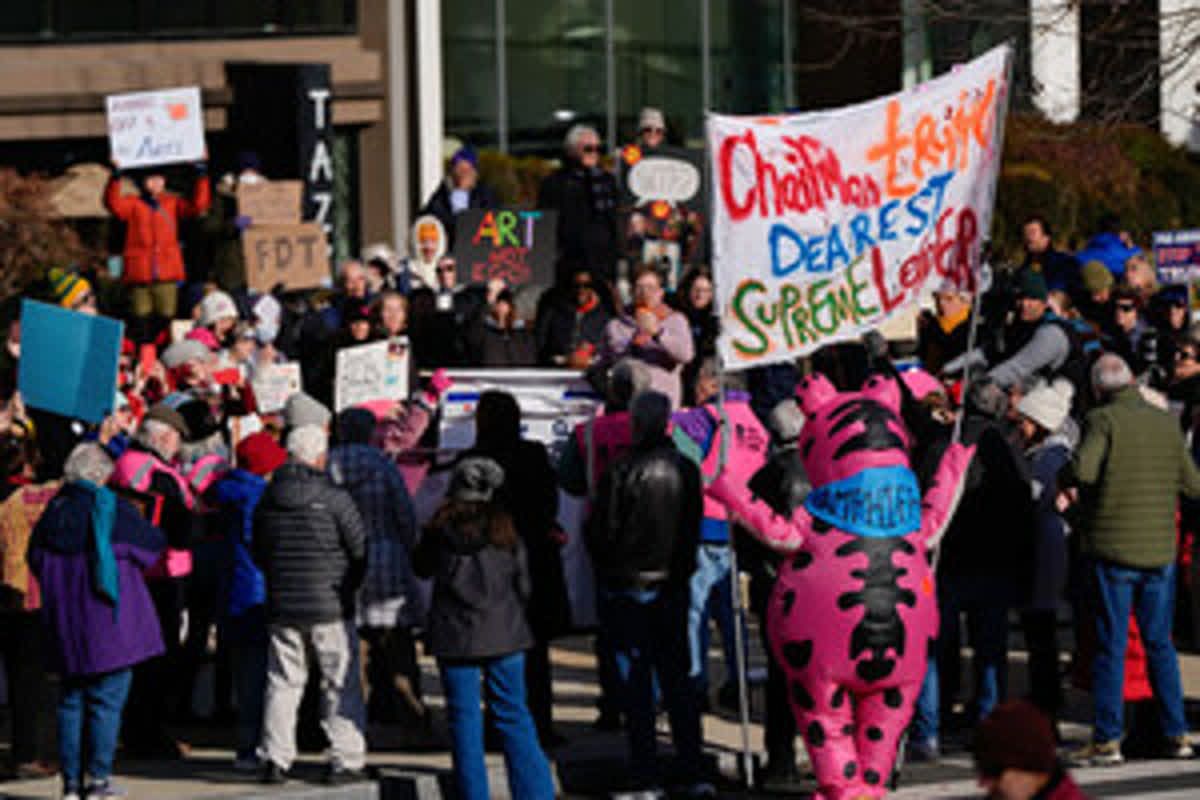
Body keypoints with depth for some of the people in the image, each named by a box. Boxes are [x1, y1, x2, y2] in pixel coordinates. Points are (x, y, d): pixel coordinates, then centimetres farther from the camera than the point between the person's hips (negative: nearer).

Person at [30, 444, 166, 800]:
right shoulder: (111, 508, -11)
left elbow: (36, 560, 13)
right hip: (109, 623, -5)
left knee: (71, 700, 11)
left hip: (66, 624, 5)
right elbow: (154, 543, -1)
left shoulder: (53, 511, 3)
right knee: (107, 700, 1)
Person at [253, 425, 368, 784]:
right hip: (331, 607, -4)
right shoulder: (334, 499, -12)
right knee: (341, 683, 5)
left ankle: (274, 758, 8)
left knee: (282, 681, 10)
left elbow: (258, 553, 11)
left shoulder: (268, 500, 2)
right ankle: (345, 759, 4)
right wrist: (348, 586, 12)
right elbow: (361, 551, -6)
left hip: (281, 606, 4)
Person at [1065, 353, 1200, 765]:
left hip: (1113, 549, -4)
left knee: (1111, 645, 0)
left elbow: (1083, 469, -23)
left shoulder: (1103, 419, -8)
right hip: (1160, 551, 4)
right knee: (1160, 644, 13)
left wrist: (1068, 473, -2)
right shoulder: (1166, 423, 7)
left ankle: (1107, 739, -1)